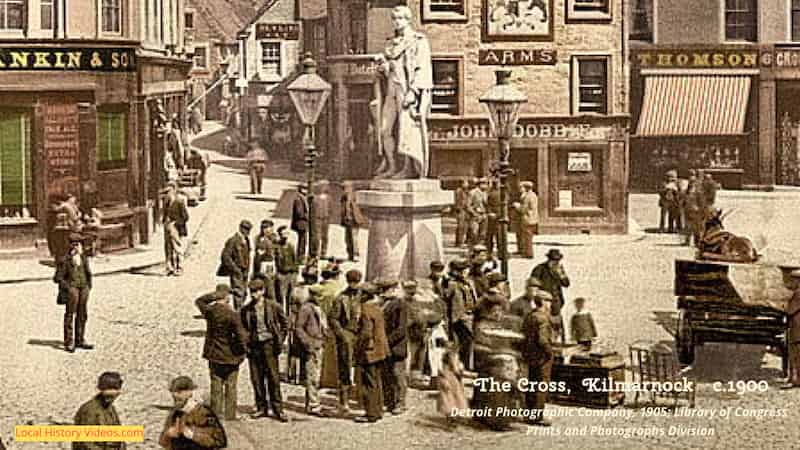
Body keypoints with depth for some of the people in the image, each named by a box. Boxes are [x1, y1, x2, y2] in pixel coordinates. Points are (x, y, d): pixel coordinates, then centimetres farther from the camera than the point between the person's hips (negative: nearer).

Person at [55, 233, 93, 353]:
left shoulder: (83, 258, 9)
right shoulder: (65, 260, -9)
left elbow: (88, 273, 23)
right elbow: (58, 278, -7)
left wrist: (89, 285, 13)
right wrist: (68, 288, -13)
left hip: (83, 288, 6)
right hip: (72, 288, -6)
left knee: (82, 315, 10)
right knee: (70, 315, -4)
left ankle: (80, 340, 20)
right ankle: (69, 343, -2)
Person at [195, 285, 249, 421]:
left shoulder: (209, 311, -8)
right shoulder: (232, 315, -20)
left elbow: (199, 301, 15)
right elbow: (241, 336, -21)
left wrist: (214, 296, 3)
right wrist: (242, 348, -1)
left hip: (214, 355, 4)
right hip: (230, 356, -4)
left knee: (216, 386, 14)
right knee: (230, 387, 10)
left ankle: (216, 414, 17)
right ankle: (230, 415, 14)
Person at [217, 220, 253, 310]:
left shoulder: (246, 240, 10)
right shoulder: (233, 240, -14)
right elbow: (225, 256, -17)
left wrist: (247, 270, 13)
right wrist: (235, 268, -20)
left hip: (244, 271, 8)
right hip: (236, 271, -8)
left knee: (244, 293, 10)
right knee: (238, 292, -11)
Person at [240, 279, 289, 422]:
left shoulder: (273, 306, -3)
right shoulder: (246, 309, 4)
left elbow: (285, 324, 8)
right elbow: (242, 328, 16)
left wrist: (280, 340, 1)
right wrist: (246, 344, 5)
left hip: (269, 344, -3)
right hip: (254, 345, 3)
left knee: (273, 378, -4)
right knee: (256, 378, 3)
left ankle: (277, 409, 1)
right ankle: (261, 408, 13)